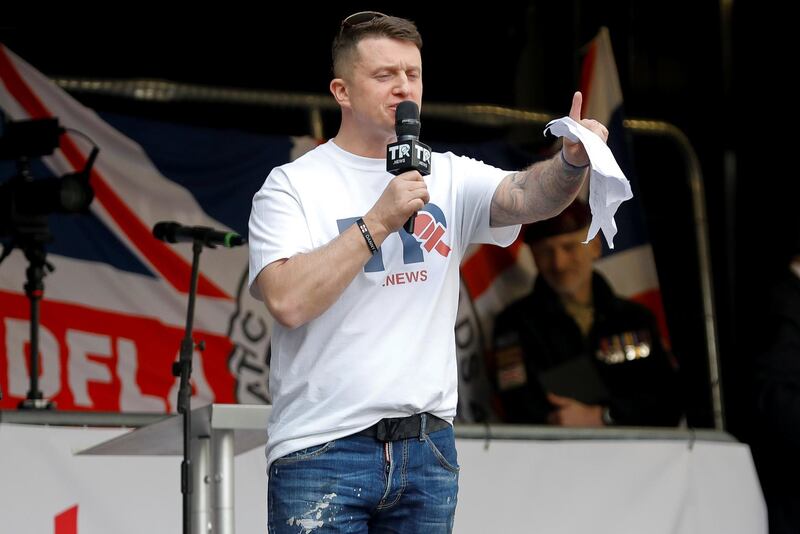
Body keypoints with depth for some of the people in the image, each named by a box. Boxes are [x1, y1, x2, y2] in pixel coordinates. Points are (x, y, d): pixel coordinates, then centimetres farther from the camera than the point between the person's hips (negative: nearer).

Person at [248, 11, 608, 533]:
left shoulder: (448, 178, 10)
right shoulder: (292, 186, -1)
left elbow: (526, 196, -9)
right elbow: (288, 301, -16)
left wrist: (572, 162, -30)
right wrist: (378, 221, -15)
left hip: (428, 448, 4)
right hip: (323, 450, -4)